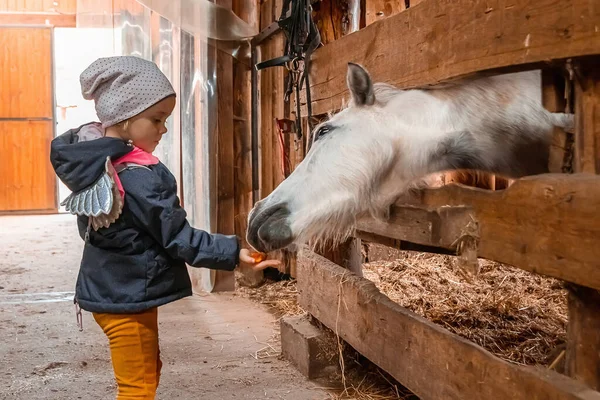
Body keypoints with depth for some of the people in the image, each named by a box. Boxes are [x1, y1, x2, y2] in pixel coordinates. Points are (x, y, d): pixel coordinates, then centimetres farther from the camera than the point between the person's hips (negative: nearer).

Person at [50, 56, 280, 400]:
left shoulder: (92, 161, -3)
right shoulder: (140, 178, -28)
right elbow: (178, 238, -25)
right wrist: (233, 253, -25)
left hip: (107, 290, 9)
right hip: (128, 297, -9)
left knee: (147, 372, 26)